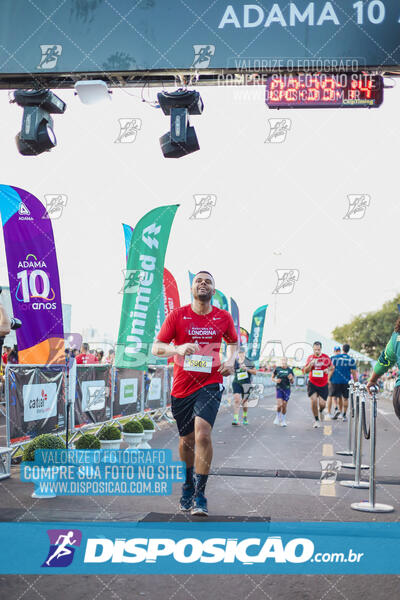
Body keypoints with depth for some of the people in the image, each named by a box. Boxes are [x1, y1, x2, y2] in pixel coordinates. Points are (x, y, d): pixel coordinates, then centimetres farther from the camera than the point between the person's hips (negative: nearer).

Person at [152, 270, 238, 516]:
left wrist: (231, 361, 2)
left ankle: (199, 495, -13)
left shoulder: (224, 317, 4)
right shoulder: (177, 315, -1)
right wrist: (178, 349, -22)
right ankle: (188, 485, 40)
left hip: (210, 384, -1)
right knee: (186, 440, 13)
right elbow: (156, 348, -2)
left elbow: (233, 342, 22)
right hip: (182, 386, 1)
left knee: (202, 433, -21)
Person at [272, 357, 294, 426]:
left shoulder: (290, 370, 1)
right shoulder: (277, 369, 0)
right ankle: (278, 417, 12)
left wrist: (291, 379, -15)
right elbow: (272, 378, 11)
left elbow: (292, 382, 6)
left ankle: (283, 420, 19)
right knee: (279, 404, -15)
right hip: (279, 389, -1)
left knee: (284, 406, 2)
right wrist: (275, 380, -9)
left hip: (287, 389, 1)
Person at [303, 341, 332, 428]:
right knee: (313, 400, -15)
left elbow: (331, 367, 14)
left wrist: (328, 370, -8)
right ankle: (316, 420, 3)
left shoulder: (326, 357, -2)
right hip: (312, 383, 1)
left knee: (322, 403, -5)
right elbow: (305, 371, 3)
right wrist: (310, 364, -15)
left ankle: (321, 411, 33)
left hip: (323, 384, 0)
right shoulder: (310, 357, 2)